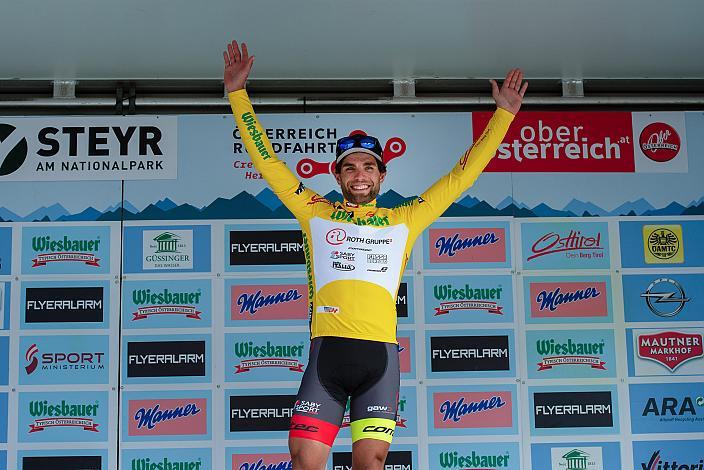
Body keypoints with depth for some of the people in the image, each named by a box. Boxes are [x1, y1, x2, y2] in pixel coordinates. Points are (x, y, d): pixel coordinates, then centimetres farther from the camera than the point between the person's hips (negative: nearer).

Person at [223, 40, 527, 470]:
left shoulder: (403, 220, 17)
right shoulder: (316, 213, 16)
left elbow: (461, 176, 20)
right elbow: (267, 160, 17)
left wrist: (504, 113, 22)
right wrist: (238, 93, 16)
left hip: (380, 353, 1)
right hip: (327, 350, 0)